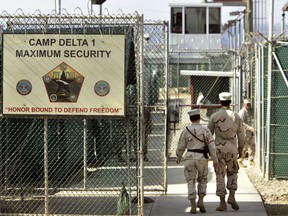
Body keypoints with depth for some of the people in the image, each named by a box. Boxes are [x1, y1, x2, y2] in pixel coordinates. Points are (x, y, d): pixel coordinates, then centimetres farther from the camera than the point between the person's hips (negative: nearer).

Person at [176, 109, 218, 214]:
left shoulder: (186, 131, -1)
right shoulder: (205, 130, -3)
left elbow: (181, 147, 5)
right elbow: (212, 146, -7)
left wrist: (178, 158, 22)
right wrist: (215, 160, 0)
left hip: (190, 158, 0)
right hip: (202, 159, 0)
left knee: (191, 183, 7)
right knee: (202, 180, 19)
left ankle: (193, 206, -2)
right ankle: (200, 201, 2)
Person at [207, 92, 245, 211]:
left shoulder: (214, 116, -5)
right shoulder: (236, 117, -1)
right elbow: (241, 135, 4)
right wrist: (240, 149, 17)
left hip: (218, 149, -1)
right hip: (232, 150, 1)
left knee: (220, 175, 5)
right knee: (232, 172, 20)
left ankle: (222, 203, 1)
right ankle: (232, 196, 1)